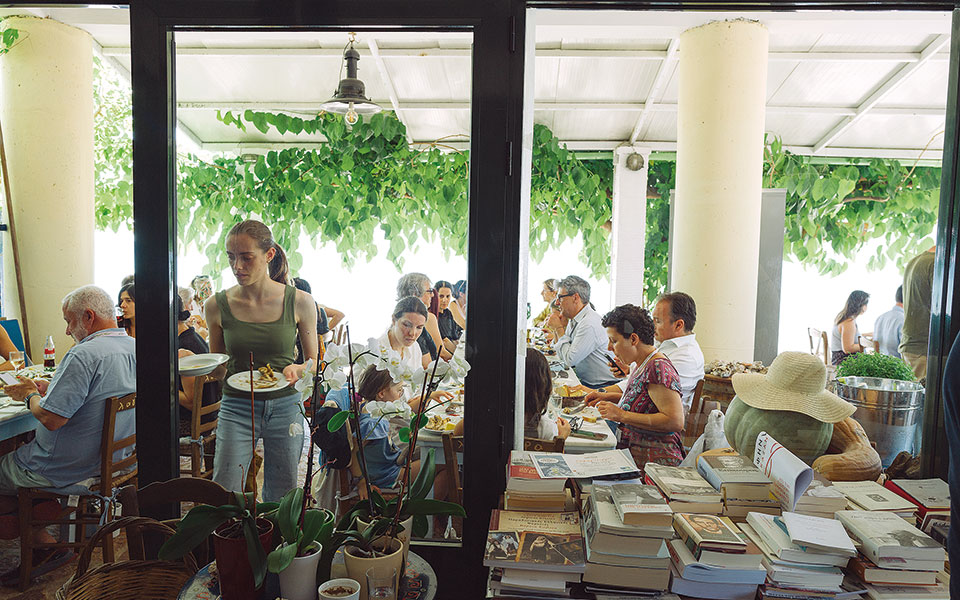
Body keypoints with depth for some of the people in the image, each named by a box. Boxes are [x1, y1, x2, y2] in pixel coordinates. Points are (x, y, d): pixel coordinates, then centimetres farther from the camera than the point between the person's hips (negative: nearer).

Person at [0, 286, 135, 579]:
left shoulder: (84, 355, -26)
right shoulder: (133, 348, 1)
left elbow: (50, 419, -26)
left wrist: (30, 395, -7)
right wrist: (50, 388, 9)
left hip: (70, 467, -8)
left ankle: (44, 544, 19)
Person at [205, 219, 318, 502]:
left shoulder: (299, 302, -5)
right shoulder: (217, 305, -3)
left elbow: (314, 362, 5)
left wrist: (296, 370, -16)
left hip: (286, 406, 0)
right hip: (237, 407, 0)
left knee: (281, 498, 13)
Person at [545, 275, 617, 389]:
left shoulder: (590, 324, -20)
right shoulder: (573, 320, 9)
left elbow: (570, 360, -21)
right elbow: (562, 357, 14)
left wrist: (559, 329, -12)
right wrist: (555, 330, 3)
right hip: (583, 381, 9)